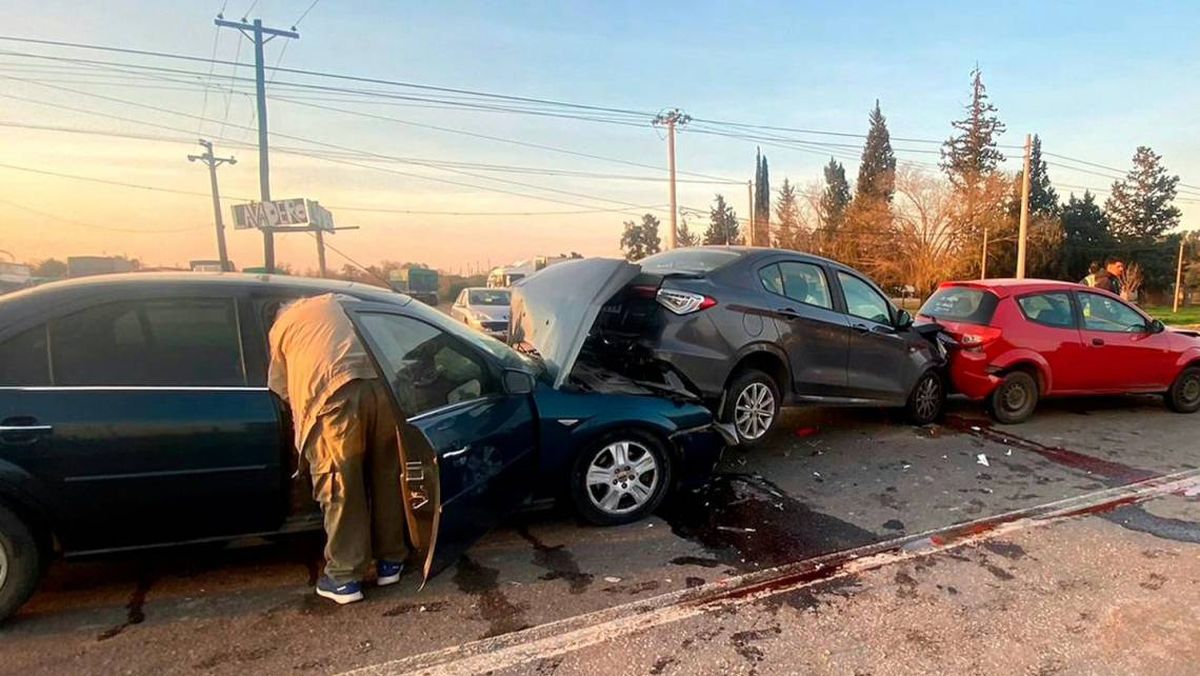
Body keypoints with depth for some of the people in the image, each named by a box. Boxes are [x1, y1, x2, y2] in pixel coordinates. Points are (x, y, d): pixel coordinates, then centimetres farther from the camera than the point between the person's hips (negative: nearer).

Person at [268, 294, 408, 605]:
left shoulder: (280, 328, 26)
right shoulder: (334, 302, 35)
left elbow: (281, 389, 28)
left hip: (336, 394, -3)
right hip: (381, 385, 4)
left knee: (341, 489, 8)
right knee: (386, 478, 16)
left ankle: (344, 577, 19)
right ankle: (390, 561, 28)